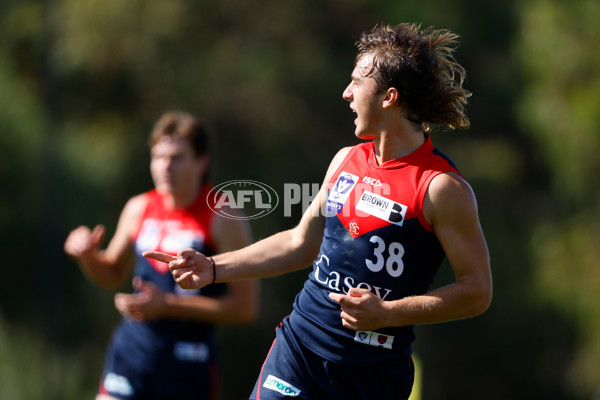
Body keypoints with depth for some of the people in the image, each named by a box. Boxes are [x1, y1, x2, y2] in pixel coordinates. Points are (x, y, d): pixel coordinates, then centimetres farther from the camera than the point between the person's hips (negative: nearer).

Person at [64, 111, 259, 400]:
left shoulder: (222, 220, -9)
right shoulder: (138, 209, 8)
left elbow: (245, 307, -13)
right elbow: (112, 274, 24)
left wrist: (168, 305, -18)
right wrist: (87, 256, 1)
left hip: (188, 365, -4)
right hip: (130, 352, 4)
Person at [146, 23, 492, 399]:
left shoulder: (441, 187, -14)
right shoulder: (345, 161, 8)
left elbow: (477, 291, -13)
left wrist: (387, 313, -21)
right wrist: (213, 267, 16)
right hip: (298, 349, 5)